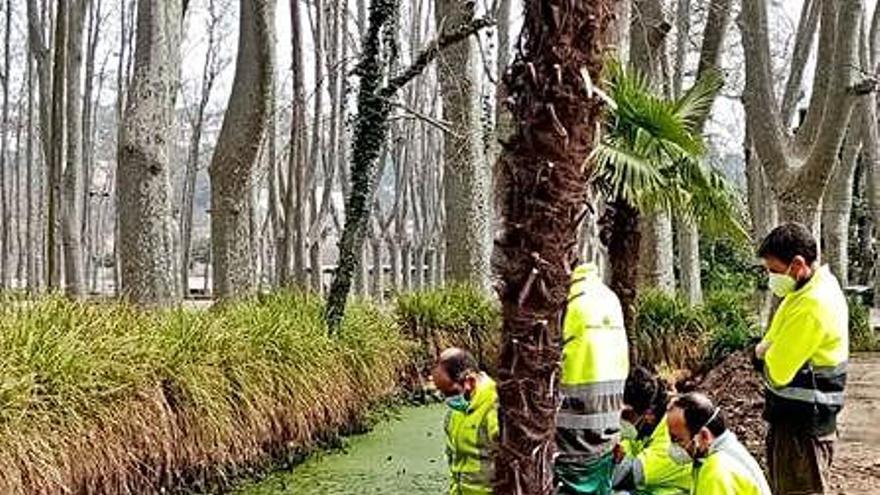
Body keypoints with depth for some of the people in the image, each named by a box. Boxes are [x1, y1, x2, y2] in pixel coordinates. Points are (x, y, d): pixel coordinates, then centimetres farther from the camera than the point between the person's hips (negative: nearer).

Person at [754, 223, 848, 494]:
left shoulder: (812, 305, -25)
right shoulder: (821, 287, 8)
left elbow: (776, 372, -22)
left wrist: (763, 353, -3)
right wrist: (769, 350, -7)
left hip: (801, 423, -10)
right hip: (802, 417, 10)